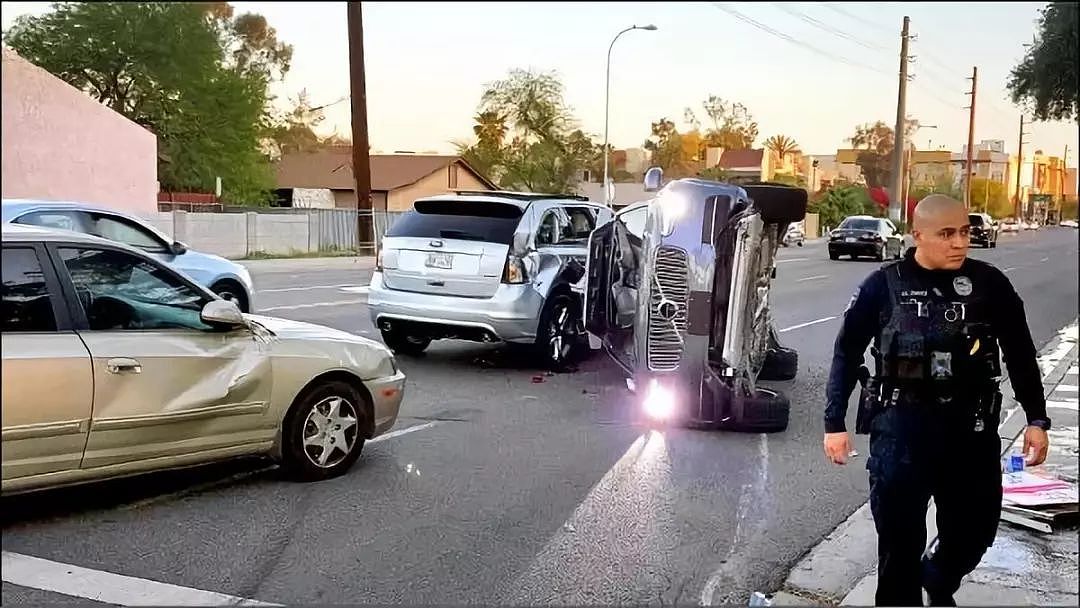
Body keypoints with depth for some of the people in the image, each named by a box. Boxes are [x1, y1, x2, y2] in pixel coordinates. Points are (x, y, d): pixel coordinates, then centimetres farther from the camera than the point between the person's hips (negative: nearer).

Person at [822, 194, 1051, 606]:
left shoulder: (989, 284, 0)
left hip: (971, 425, 2)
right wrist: (835, 423, -2)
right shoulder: (884, 285, -4)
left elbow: (1020, 354, 8)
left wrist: (1036, 419, 5)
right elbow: (846, 354, 1)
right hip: (901, 424, -2)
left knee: (976, 528, 14)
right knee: (899, 538, 2)